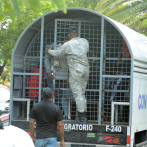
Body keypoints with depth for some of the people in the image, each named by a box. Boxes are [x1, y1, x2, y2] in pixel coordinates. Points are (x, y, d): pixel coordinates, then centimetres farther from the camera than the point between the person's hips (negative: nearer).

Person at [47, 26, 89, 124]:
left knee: (78, 94, -6)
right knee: (82, 93, 13)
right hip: (85, 69, 6)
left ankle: (82, 118, -11)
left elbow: (56, 53, 4)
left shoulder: (68, 45, -8)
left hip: (75, 70, -6)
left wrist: (49, 50, 25)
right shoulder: (85, 41, 7)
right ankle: (84, 117, 12)